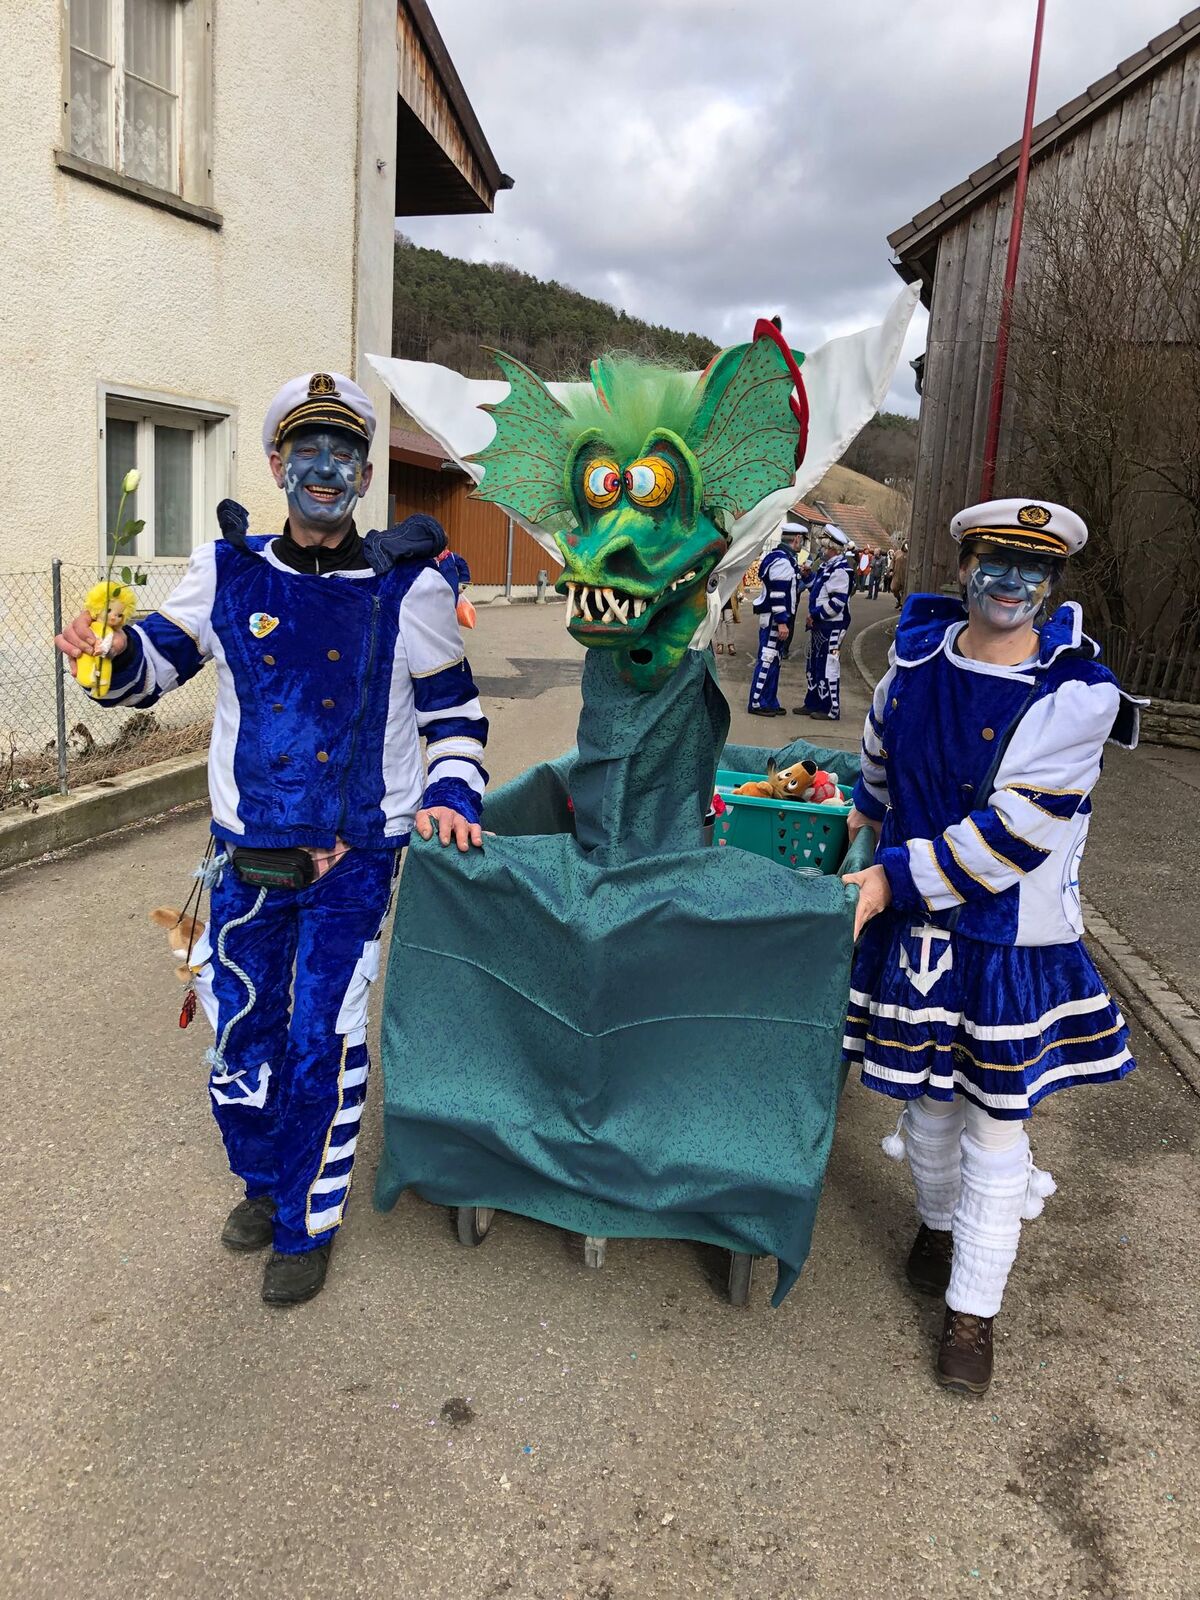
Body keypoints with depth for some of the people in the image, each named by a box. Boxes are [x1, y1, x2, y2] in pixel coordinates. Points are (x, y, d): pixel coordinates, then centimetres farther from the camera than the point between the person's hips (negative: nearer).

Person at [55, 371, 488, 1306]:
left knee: (324, 1039, -1)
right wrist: (116, 653, -13)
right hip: (248, 851, 3)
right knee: (241, 1026, 12)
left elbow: (453, 710, 4)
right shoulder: (229, 573, 0)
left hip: (355, 860, -2)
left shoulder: (408, 589, -4)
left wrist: (449, 793, -12)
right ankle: (265, 1179, 40)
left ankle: (308, 1221, 22)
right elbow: (162, 661, 9)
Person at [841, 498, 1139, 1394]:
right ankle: (939, 1221, 46)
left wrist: (897, 876, -19)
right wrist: (870, 808, 35)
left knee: (996, 1126, 6)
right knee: (926, 1097, 17)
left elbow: (1016, 832, -20)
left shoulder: (1077, 695, -16)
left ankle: (973, 1313, 22)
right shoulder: (919, 649, -2)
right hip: (914, 925, 3)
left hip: (1012, 940, -3)